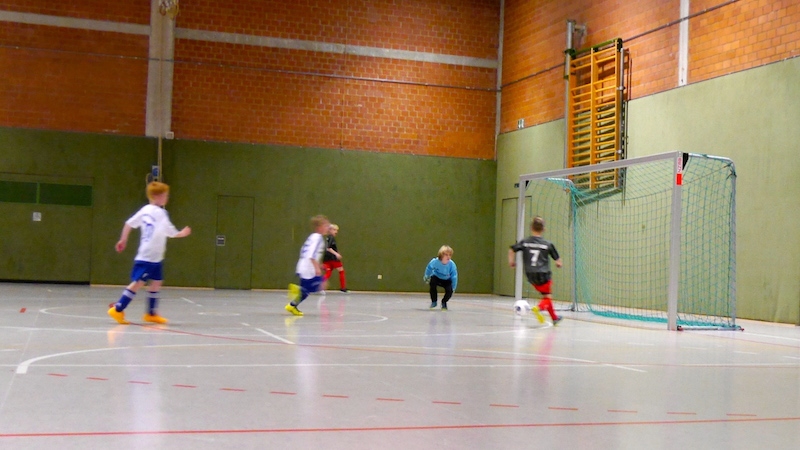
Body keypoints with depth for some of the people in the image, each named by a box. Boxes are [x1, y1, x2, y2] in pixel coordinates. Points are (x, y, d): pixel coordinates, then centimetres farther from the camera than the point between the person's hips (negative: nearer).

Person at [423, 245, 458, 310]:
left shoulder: (452, 264, -28)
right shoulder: (435, 262, -28)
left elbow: (454, 277, -16)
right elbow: (429, 268, -5)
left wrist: (453, 288, -13)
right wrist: (426, 277, 7)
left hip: (447, 281, 0)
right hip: (437, 278, 0)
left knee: (449, 291, -25)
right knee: (432, 280, -33)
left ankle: (444, 303, 13)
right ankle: (434, 302, -11)